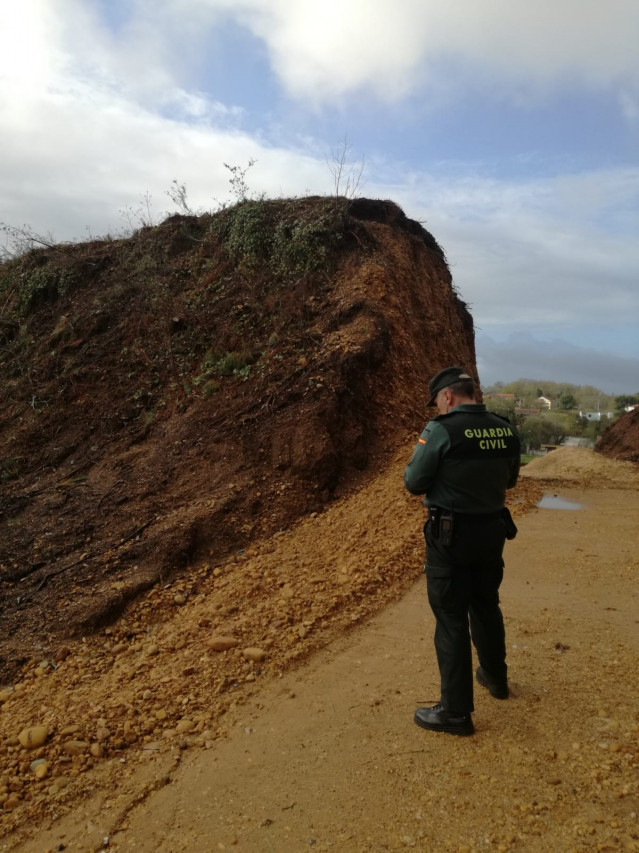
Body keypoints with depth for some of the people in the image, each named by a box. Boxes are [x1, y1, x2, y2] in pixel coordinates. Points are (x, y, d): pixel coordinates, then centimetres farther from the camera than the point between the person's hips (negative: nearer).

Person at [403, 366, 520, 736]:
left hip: (451, 535, -6)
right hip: (492, 530, 6)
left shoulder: (442, 429, -19)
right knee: (487, 607, 24)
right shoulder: (506, 429, 0)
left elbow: (414, 483, -12)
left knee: (451, 619, 3)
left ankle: (456, 712, 12)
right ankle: (496, 677, 44)